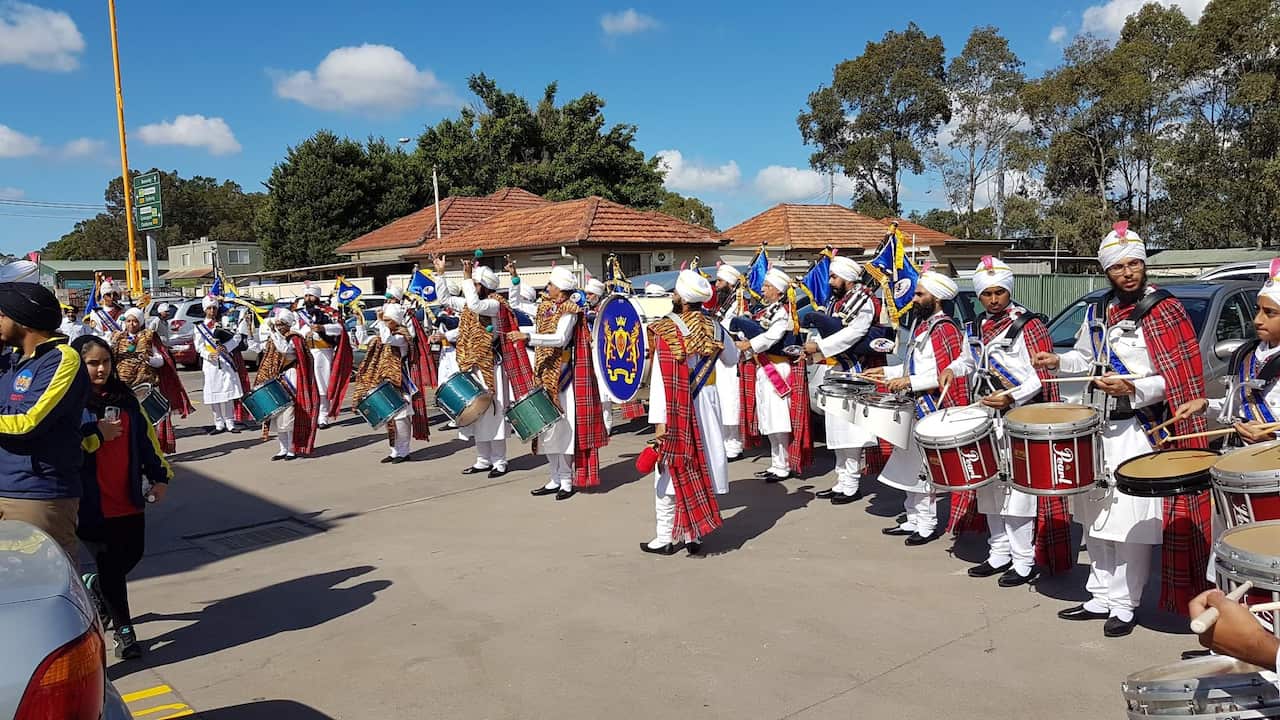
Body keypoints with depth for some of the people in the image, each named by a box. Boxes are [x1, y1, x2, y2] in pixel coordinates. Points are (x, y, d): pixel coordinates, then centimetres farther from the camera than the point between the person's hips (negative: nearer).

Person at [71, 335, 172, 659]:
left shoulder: (125, 397, 8)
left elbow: (145, 436, 10)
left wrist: (160, 475, 8)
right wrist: (95, 433, -27)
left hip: (129, 499, 5)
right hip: (93, 503, -5)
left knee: (132, 555, 12)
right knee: (110, 565, 2)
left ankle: (95, 586, 43)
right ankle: (123, 629, 17)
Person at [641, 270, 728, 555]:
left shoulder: (667, 331, -16)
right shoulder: (713, 327, 0)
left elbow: (663, 380, -20)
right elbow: (732, 355, 19)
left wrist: (659, 420, -19)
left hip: (678, 411, -5)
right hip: (707, 404, 5)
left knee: (670, 472, 5)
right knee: (700, 467, 13)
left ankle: (665, 538, 12)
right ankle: (695, 534, 21)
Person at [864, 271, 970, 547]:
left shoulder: (945, 329, -15)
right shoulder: (923, 325, 16)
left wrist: (909, 382, -22)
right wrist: (887, 372, 18)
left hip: (931, 412, -10)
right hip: (916, 409, 10)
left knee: (925, 469, -3)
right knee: (911, 466, 15)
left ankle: (927, 526, 7)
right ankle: (914, 519, 25)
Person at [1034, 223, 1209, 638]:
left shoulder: (1165, 313, -9)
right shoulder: (1097, 314, 10)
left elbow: (1178, 379, -12)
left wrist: (1134, 389, -24)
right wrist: (1058, 362, 8)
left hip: (1140, 430, -7)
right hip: (1097, 425, 7)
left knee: (1132, 523, -3)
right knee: (1095, 519, 13)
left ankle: (1125, 606, 11)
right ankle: (1101, 598, 26)